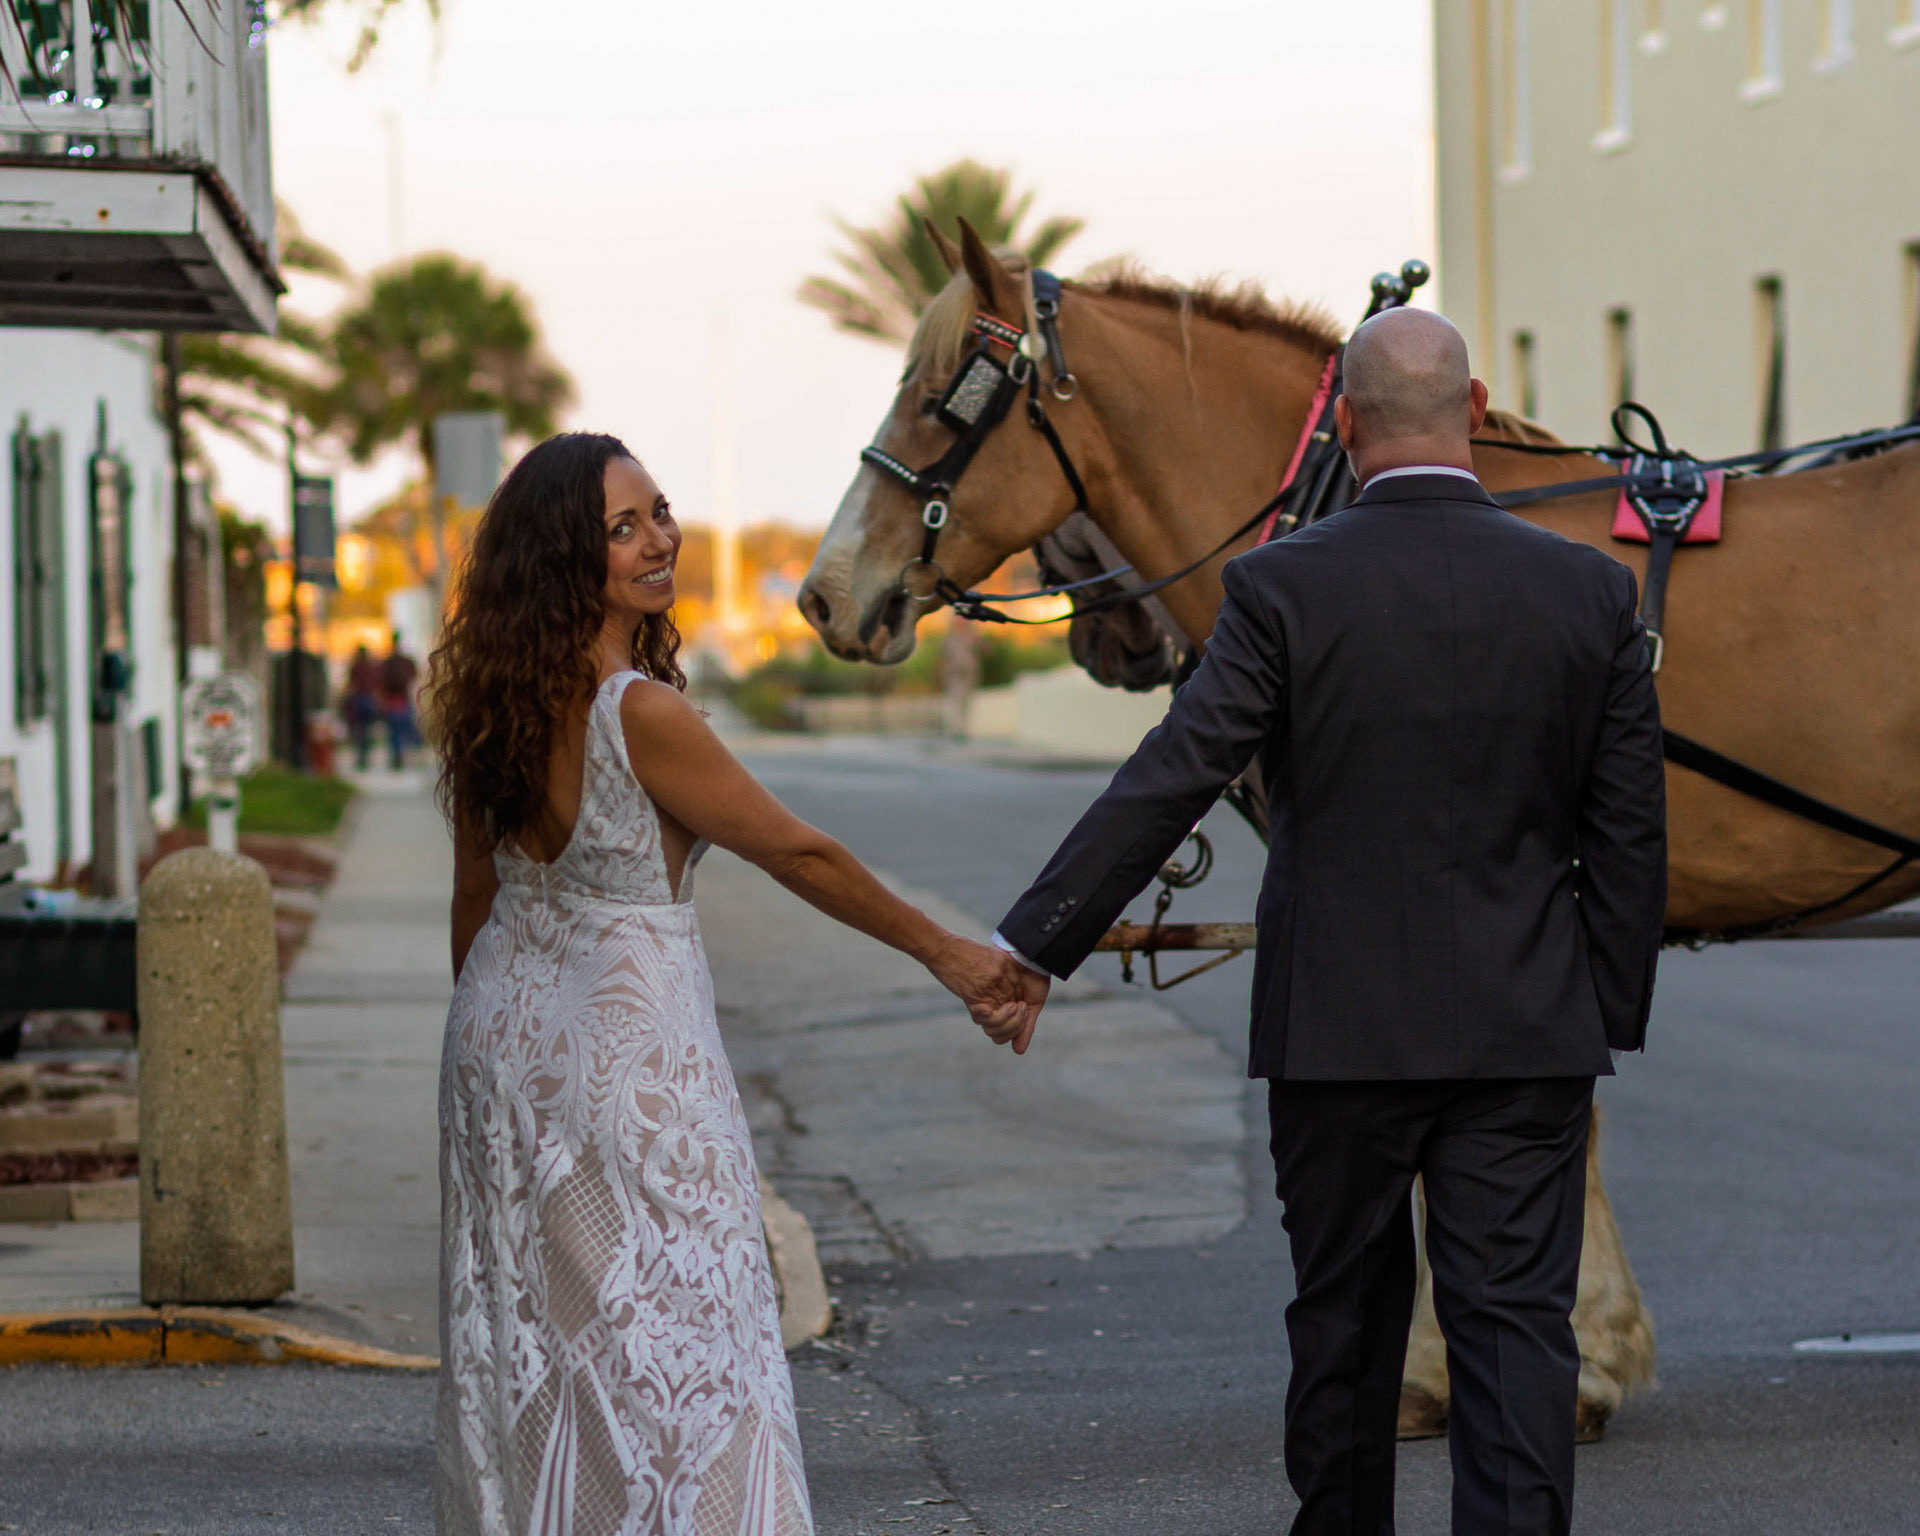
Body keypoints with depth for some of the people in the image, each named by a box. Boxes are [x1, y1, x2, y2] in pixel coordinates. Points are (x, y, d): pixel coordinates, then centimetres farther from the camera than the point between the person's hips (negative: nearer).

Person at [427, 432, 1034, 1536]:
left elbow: (476, 900, 10)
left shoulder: (498, 702, 1)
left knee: (528, 1337, 16)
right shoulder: (641, 712, -22)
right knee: (668, 1338, -1)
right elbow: (798, 855, -14)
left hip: (505, 1037, 8)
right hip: (627, 1044, -8)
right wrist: (948, 954, -4)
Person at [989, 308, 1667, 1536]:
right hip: (1530, 1030, 1)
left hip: (1341, 1023, -1)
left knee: (1345, 1321, 15)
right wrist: (1613, 1018, 11)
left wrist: (1031, 949, -7)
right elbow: (1631, 832, 2)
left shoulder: (1287, 587, -10)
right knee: (1518, 1322, 1)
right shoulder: (1591, 590, -1)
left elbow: (1165, 787, -12)